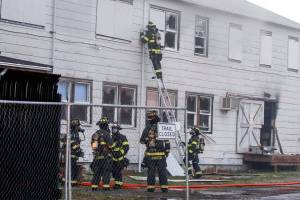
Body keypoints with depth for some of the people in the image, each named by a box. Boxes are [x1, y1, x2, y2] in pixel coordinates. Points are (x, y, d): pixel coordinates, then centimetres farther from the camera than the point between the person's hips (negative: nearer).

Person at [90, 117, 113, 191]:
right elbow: (110, 144, -12)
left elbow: (92, 144, 16)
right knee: (106, 172, -1)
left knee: (97, 172, 12)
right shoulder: (106, 134, -12)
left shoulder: (95, 134, 11)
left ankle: (94, 186, 10)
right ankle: (106, 186, -5)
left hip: (97, 156, 6)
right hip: (105, 156, -6)